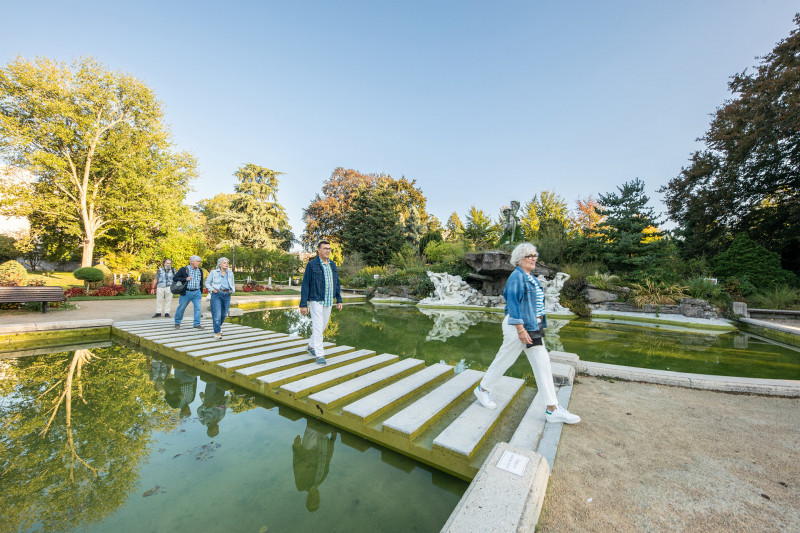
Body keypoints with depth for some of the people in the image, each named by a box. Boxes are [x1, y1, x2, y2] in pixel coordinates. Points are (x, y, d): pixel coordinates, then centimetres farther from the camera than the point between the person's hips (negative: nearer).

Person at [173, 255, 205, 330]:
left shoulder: (200, 270, 8)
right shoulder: (184, 269, -4)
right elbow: (174, 278, -4)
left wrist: (201, 293, 14)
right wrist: (185, 279, -17)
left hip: (197, 292, 3)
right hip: (186, 292, -3)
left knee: (198, 308, -3)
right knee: (181, 308, 9)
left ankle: (196, 324, 4)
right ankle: (177, 323, 28)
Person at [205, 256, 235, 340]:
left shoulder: (230, 273, 13)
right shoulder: (213, 272, 4)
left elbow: (232, 284, 21)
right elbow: (207, 283, 8)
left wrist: (232, 290, 3)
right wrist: (212, 289, -8)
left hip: (227, 295, 4)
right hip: (216, 294, -3)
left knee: (224, 314, 13)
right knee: (217, 314, -9)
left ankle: (219, 325, 42)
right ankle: (217, 332, 0)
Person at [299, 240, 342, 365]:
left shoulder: (332, 264, 8)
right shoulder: (311, 264, -9)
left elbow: (336, 283, 12)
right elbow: (305, 285, -9)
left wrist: (339, 300, 7)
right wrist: (303, 304, -13)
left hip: (328, 302, 6)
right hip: (316, 301, -6)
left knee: (323, 326, 15)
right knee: (318, 327, -7)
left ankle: (311, 346, 37)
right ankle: (319, 355, 1)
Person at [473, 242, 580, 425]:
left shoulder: (531, 277, 13)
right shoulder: (517, 276, -15)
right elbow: (513, 303, -22)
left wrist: (538, 324, 23)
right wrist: (520, 329, -25)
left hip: (533, 327, 9)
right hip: (519, 326, -9)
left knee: (542, 363, 7)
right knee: (504, 360, 3)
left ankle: (552, 409, 15)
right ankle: (482, 389, 24)